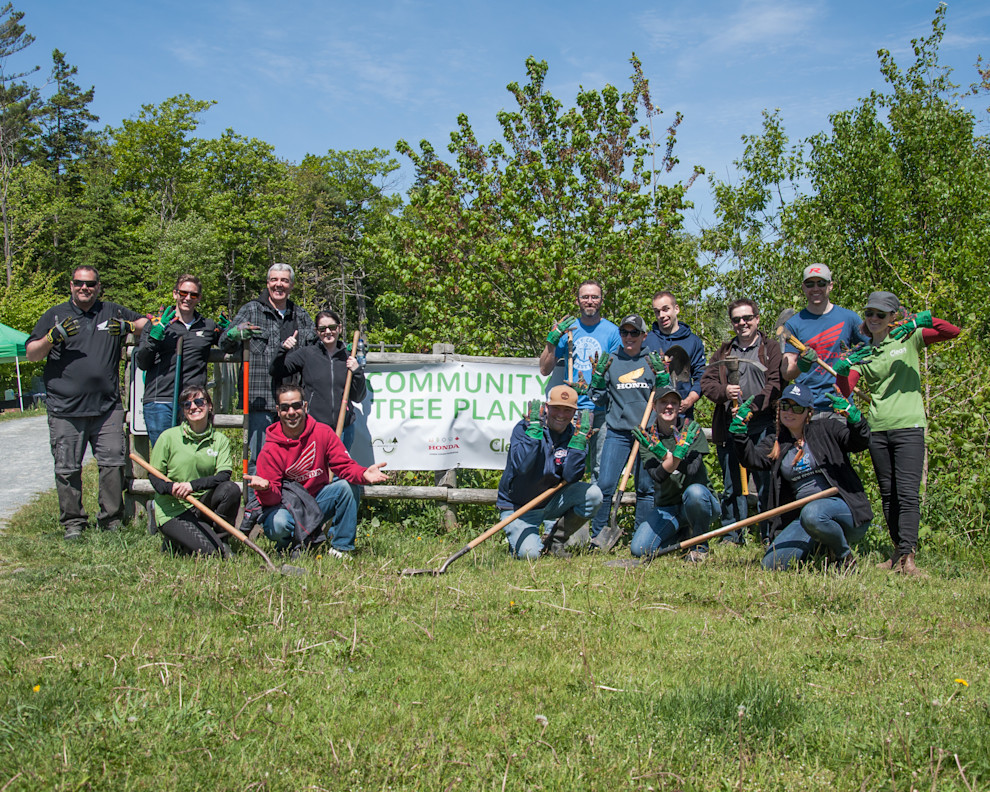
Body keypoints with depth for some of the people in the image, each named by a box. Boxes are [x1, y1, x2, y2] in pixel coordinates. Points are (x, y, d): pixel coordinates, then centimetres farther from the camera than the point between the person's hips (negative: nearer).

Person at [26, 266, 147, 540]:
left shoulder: (113, 313, 13)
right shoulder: (55, 316, 10)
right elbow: (31, 354, 7)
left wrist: (128, 327, -7)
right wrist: (53, 336, -12)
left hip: (107, 407, 1)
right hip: (65, 408, -1)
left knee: (114, 463, -2)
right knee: (67, 468, 1)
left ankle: (112, 520, 9)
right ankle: (73, 523, 12)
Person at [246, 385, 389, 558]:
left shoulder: (323, 432, -7)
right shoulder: (270, 450, -14)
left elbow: (344, 465, -10)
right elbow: (272, 498, -17)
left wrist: (363, 474, -33)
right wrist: (265, 488, -42)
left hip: (318, 502, 3)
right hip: (287, 505, -3)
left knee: (348, 487, -22)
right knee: (278, 524, -36)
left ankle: (341, 547, -10)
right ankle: (294, 545, 2)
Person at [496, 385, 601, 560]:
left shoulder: (574, 435, -3)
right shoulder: (523, 428, -13)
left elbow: (571, 478, -16)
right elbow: (521, 466, -30)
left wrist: (580, 439, -22)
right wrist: (534, 428, -31)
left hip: (551, 502, 4)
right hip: (518, 506, -4)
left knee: (593, 494, -20)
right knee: (529, 554, -25)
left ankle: (555, 539, 1)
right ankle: (517, 537, 15)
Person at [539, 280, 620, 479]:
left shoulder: (612, 331, 5)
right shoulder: (566, 329, 12)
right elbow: (545, 369, 11)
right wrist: (552, 339, -3)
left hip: (601, 411, -2)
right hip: (571, 410, 2)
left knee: (601, 469, -1)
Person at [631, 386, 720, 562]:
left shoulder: (692, 429, -5)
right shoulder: (648, 438, -1)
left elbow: (691, 469, -18)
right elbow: (658, 476, -16)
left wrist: (667, 454, -34)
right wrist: (676, 456, -33)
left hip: (700, 502, -3)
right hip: (666, 509, 3)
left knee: (694, 491, -39)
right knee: (639, 549, -17)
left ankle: (700, 546, -12)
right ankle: (683, 534, 13)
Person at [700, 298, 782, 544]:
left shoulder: (772, 348, 7)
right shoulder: (723, 352, 20)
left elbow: (777, 384, -5)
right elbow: (706, 382, 13)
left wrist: (751, 407, -17)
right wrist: (724, 391, -10)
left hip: (763, 426, -4)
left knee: (766, 482, -4)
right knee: (732, 484, 7)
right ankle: (732, 535, 14)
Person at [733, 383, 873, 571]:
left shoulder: (826, 429, 4)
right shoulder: (775, 444, 15)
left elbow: (860, 443, -10)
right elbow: (752, 458, -3)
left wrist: (853, 416, -28)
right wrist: (739, 428, -13)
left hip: (843, 506, -5)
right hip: (803, 514, 5)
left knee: (812, 513, -39)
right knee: (772, 564, -11)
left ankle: (844, 556, -10)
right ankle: (820, 545, 16)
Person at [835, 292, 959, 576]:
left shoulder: (909, 338, 4)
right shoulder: (862, 353, 12)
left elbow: (953, 332, -8)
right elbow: (844, 391, 2)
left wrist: (923, 320, -23)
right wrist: (842, 370, -17)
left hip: (908, 426, -4)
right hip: (878, 430, 4)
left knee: (907, 493, -12)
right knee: (888, 495, 9)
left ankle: (908, 556, -17)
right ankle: (899, 551, 19)